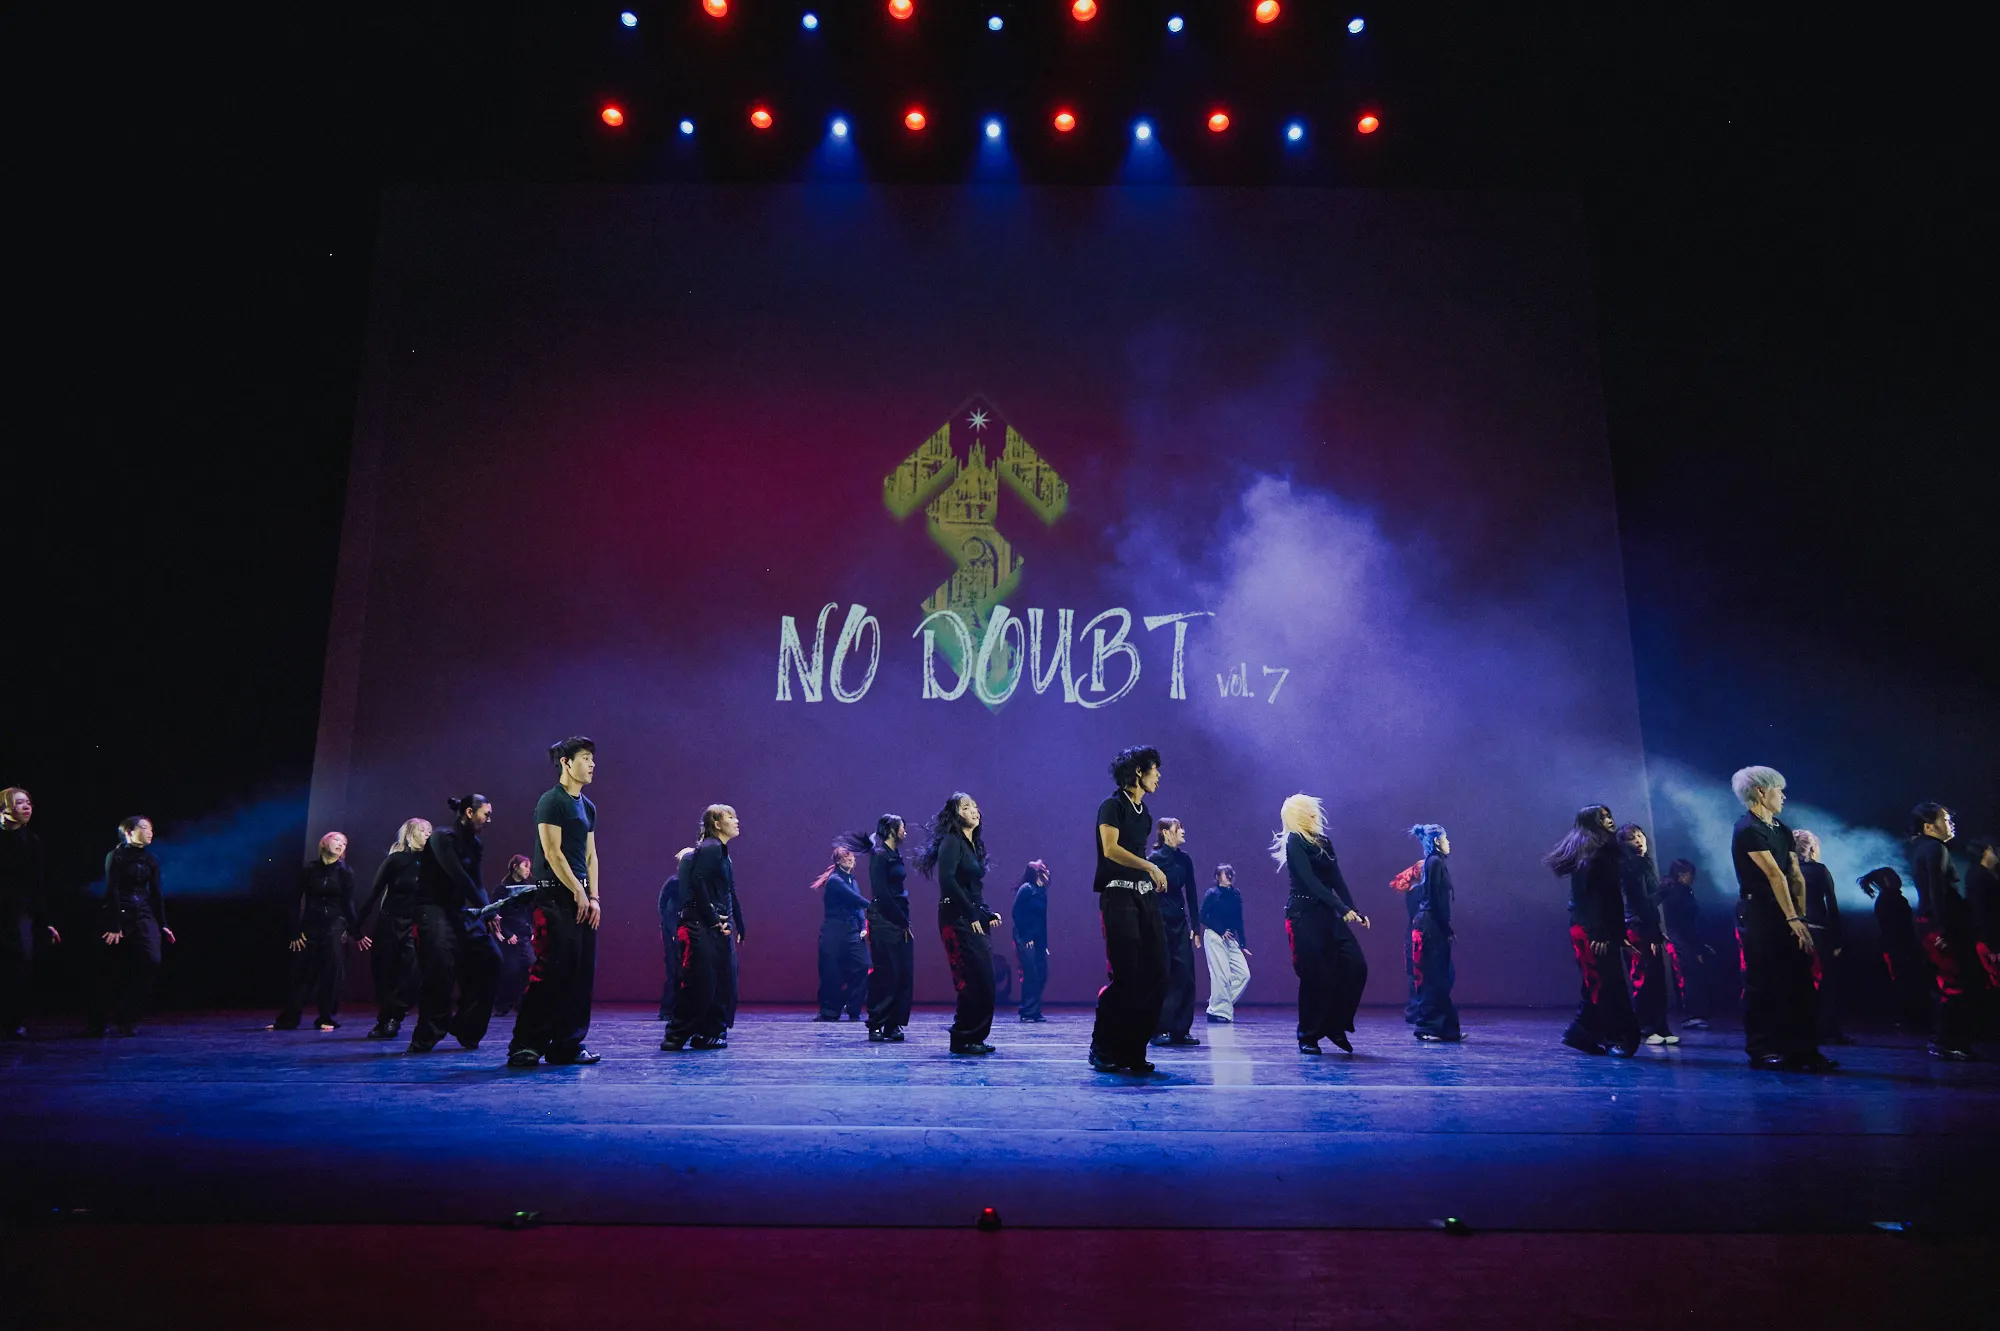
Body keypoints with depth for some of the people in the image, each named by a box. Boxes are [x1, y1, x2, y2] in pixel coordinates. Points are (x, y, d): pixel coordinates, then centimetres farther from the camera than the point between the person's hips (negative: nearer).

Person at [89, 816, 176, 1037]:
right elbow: (112, 892, -10)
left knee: (152, 962, -14)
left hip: (144, 915, 5)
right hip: (119, 915, -5)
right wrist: (114, 926, -16)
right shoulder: (116, 857, -4)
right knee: (114, 971, 0)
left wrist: (162, 925, 8)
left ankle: (127, 1018, -4)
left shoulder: (150, 860, 12)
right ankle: (97, 1023, 19)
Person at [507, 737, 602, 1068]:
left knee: (581, 974, 6)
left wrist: (594, 897, 6)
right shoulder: (551, 801, -8)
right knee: (550, 972, -10)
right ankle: (525, 1046, -3)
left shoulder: (587, 806, 17)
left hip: (582, 899, 8)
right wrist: (578, 893, -11)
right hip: (556, 896, -8)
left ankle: (568, 1045, 12)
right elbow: (553, 853, -13)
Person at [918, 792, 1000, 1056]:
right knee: (975, 980, -11)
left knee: (984, 982, 8)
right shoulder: (952, 842, -7)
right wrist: (972, 914, -19)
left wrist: (988, 914, 9)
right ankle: (963, 1040, -3)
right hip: (958, 919, -9)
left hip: (975, 920, 9)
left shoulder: (973, 845, 19)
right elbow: (947, 879, -21)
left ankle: (974, 1038, 16)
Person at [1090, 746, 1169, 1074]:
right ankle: (1103, 1050, 4)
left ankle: (1133, 1054, 9)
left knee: (1156, 977, 1)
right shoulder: (1113, 806, -5)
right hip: (1119, 897, -8)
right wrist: (1152, 867, -22)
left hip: (1146, 897, 8)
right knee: (1126, 977, -10)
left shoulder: (1144, 812, 19)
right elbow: (1110, 849, -18)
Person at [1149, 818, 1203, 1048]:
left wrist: (1196, 928, 8)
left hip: (1180, 923, 6)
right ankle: (1159, 1030, 5)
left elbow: (1191, 894, 11)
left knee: (1185, 977, 2)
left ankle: (1181, 1030, 9)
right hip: (1159, 923, -6)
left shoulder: (1184, 860, 9)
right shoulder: (1155, 858, -8)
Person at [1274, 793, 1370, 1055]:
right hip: (1304, 915, -7)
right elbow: (1310, 881, -16)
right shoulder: (1294, 841, -7)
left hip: (1328, 913, 7)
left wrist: (1355, 911, 1)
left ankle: (1336, 1026, 10)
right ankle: (1308, 1036, 9)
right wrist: (1343, 909, -21)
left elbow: (1337, 880, 12)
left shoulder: (1323, 841, 16)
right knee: (1315, 975, -6)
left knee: (1356, 966, -3)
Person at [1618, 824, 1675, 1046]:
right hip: (1638, 930, -9)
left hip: (1647, 929, 9)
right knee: (1644, 982, -7)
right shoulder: (1632, 867, -11)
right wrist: (1652, 936, -17)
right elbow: (1641, 903, -15)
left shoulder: (1643, 863, 18)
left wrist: (1658, 932, 15)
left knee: (1657, 981, 8)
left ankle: (1660, 1028, 10)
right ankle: (1644, 1030, -4)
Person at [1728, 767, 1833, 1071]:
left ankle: (1802, 1050, 10)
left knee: (1799, 983, 6)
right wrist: (1793, 918, -22)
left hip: (1786, 918, 8)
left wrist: (1801, 916, -2)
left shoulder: (1781, 830, 16)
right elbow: (1774, 875, -17)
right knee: (1761, 985, -3)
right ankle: (1762, 1050, 5)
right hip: (1758, 916, -8)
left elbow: (1796, 876, 8)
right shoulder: (1748, 830, -12)